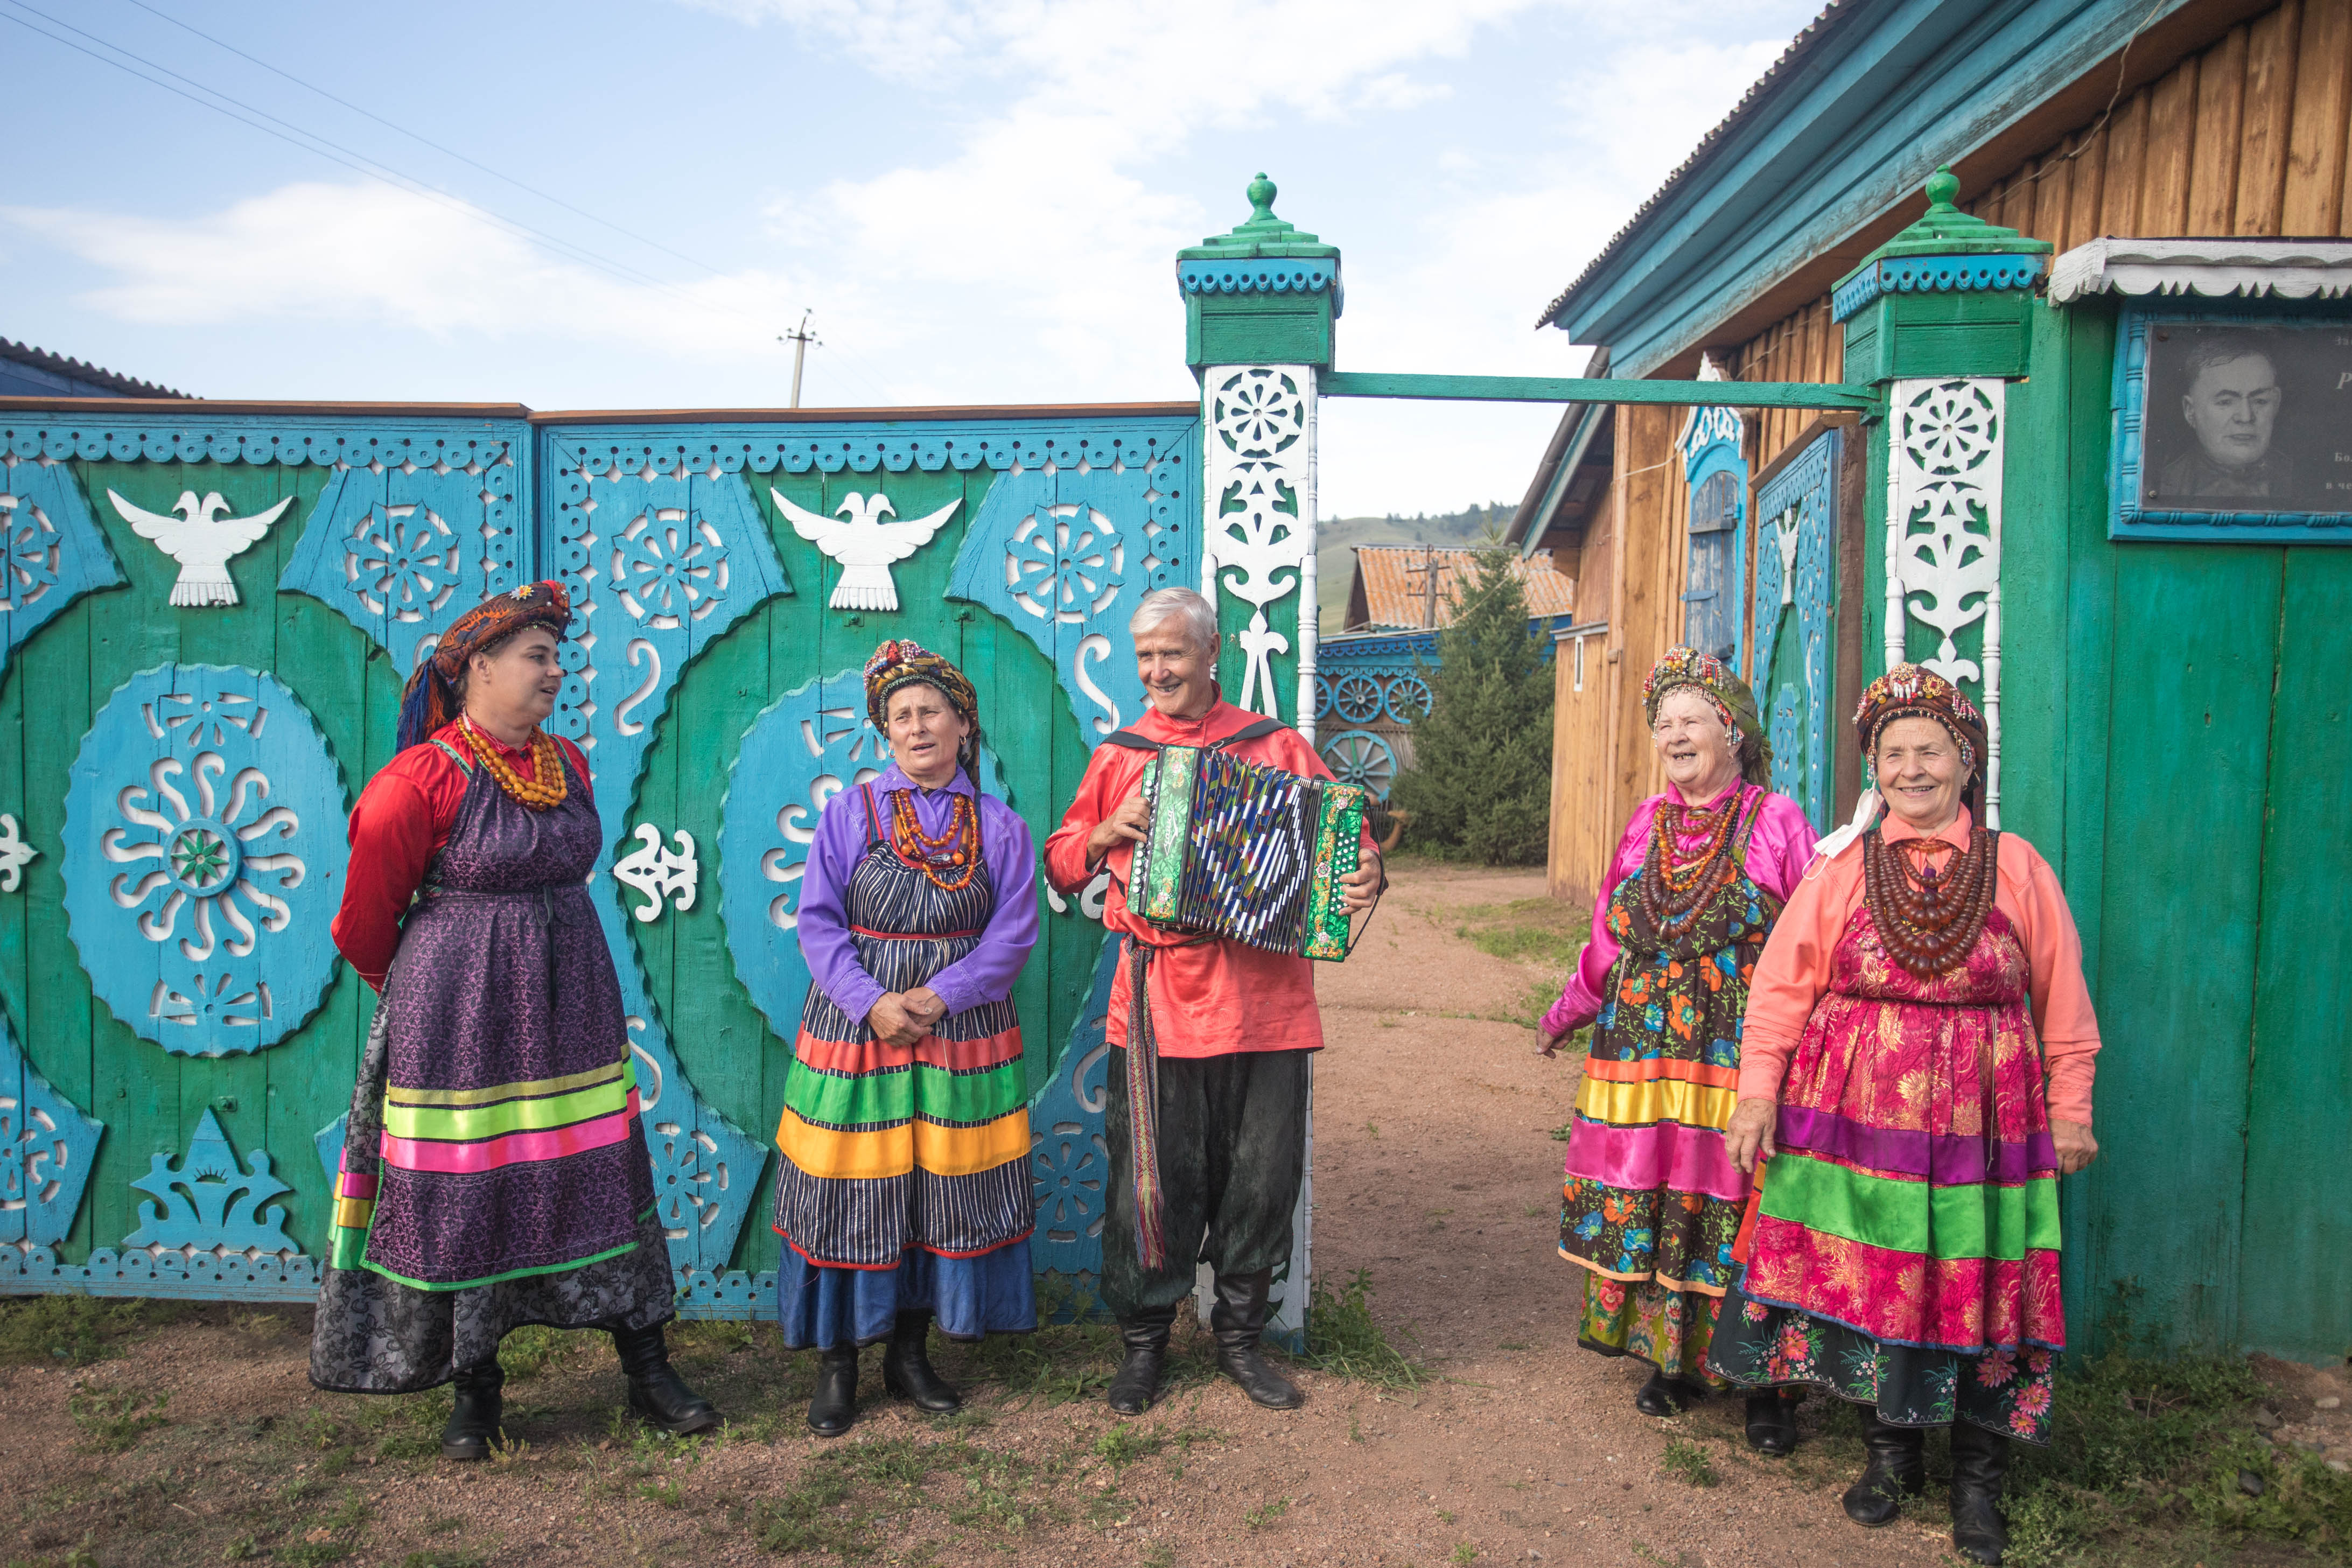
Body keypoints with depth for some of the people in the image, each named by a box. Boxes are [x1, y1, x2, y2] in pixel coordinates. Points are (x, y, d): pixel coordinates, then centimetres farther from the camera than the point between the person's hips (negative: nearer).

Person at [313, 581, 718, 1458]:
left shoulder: (568, 766, 7)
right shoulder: (421, 780, -12)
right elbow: (366, 917, -1)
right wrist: (410, 986, 14)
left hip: (570, 1005, 5)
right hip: (459, 1017, -5)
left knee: (602, 1178, 8)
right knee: (461, 1194, 5)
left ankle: (648, 1375, 19)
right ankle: (473, 1393, 25)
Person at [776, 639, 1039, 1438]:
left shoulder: (1000, 827, 4)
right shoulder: (849, 812, 3)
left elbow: (1012, 933, -3)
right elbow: (818, 921, -2)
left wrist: (939, 997, -15)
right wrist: (873, 1003, -15)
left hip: (960, 1030, 1)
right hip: (855, 1021, -1)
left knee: (944, 1189, 6)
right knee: (850, 1191, 1)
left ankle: (910, 1352, 22)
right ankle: (837, 1363, 14)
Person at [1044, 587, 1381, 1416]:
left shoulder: (1277, 747, 8)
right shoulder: (1118, 758, 11)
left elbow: (1340, 835, 9)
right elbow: (1060, 865, 17)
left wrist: (1364, 874, -13)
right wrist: (1106, 834, -3)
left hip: (1264, 998, 0)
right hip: (1158, 1000, 0)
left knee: (1262, 1176, 7)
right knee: (1154, 1179, 3)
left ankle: (1240, 1336, 27)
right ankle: (1144, 1339, 22)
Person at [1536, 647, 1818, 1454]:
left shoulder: (1777, 821, -2)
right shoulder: (1649, 821, 11)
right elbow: (1611, 934, 20)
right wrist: (1570, 1010, 27)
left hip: (1736, 1055, -4)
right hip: (1641, 1049, 5)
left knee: (1735, 1211, -2)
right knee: (1645, 1201, 8)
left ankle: (1763, 1386, 13)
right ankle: (1672, 1359, 24)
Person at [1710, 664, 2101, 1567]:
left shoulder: (2015, 867, 3)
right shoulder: (1841, 869, 2)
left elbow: (2062, 995, 8)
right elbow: (1781, 986, 1)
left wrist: (2070, 1106, 8)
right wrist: (1757, 1093, -4)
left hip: (1980, 1113, 0)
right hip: (1857, 1110, 0)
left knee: (1978, 1285, 4)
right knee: (1868, 1278, 6)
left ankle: (1978, 1479, 21)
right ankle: (1891, 1453, 26)